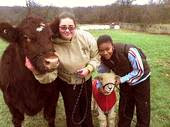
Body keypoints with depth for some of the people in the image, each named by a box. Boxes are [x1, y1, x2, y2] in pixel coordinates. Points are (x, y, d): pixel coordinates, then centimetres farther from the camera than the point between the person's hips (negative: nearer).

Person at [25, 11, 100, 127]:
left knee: (87, 109, 24)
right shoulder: (52, 45, -27)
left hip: (86, 81, 3)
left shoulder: (86, 37, -21)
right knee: (72, 113, 12)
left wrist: (88, 69, -22)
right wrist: (37, 71, -49)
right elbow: (50, 75, -29)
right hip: (67, 84, -2)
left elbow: (96, 56, -6)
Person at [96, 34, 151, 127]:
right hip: (125, 81, 5)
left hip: (140, 79, -4)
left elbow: (140, 71, -27)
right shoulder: (103, 58, -20)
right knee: (124, 108, 17)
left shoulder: (129, 51, -38)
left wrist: (122, 80, -30)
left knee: (142, 108, 10)